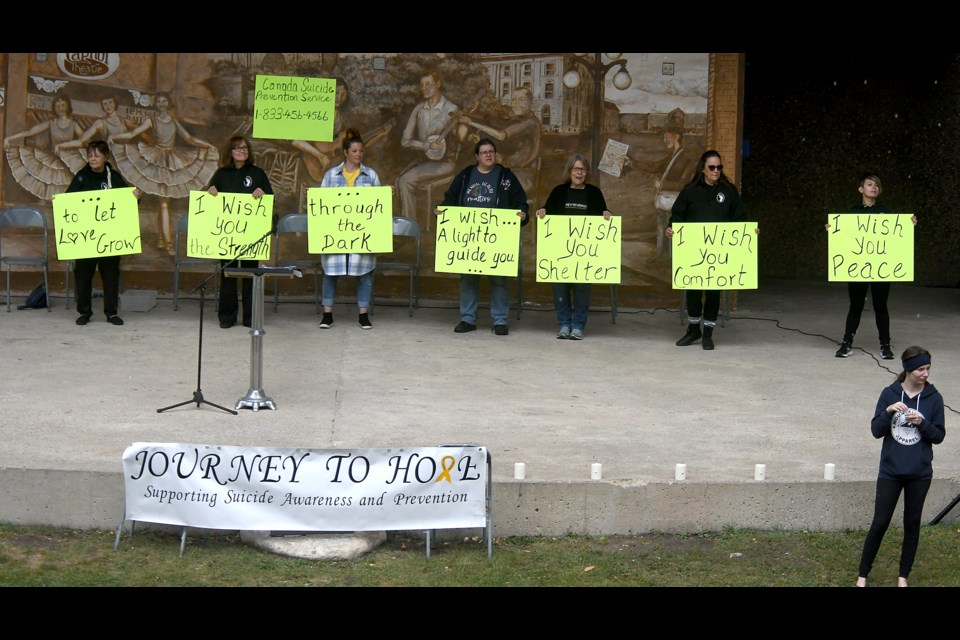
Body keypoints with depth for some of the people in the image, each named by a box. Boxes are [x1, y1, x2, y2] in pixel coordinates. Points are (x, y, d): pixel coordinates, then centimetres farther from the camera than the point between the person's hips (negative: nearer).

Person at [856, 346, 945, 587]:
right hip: (891, 471, -1)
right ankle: (863, 574, 14)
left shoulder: (933, 398, -4)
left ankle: (904, 575, 23)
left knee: (912, 524, 10)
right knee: (880, 523, 2)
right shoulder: (890, 394, -5)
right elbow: (876, 431, -6)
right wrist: (888, 412, -23)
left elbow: (939, 436, -2)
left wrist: (922, 422, -20)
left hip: (920, 473, 1)